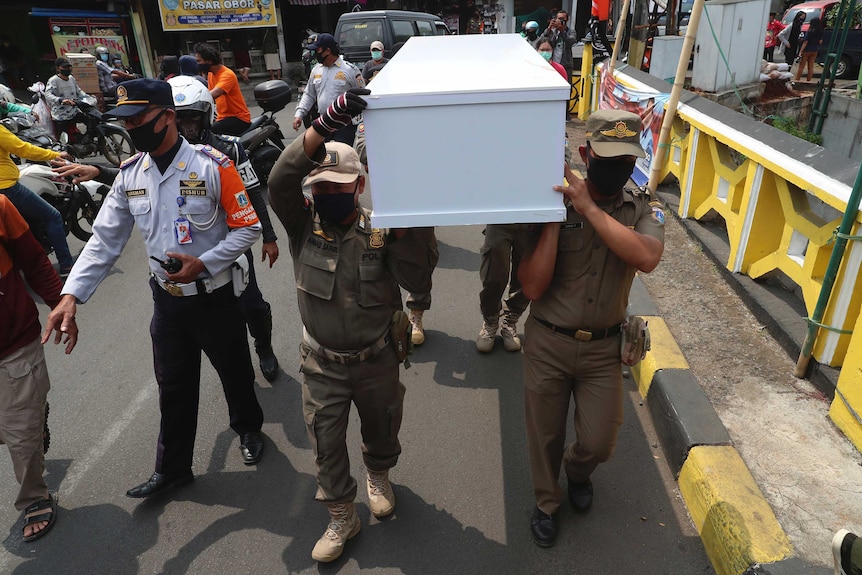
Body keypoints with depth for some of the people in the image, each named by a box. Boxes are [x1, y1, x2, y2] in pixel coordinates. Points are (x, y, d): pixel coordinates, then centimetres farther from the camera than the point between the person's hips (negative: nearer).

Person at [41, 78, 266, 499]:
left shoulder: (212, 165, -16)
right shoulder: (130, 174, -2)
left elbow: (247, 228, -12)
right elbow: (104, 239, 0)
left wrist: (203, 264, -22)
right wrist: (71, 294, -9)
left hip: (214, 298, -4)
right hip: (167, 301, 4)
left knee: (234, 372, 18)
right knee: (173, 388, 18)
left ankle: (248, 428, 48)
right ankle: (171, 469, 37)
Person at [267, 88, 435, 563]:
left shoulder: (380, 230, -14)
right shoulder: (303, 224, -12)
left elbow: (417, 282, -22)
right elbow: (280, 179, -31)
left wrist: (398, 232, -35)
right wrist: (326, 124, -44)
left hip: (376, 359, 0)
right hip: (321, 362, 0)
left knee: (380, 426, 22)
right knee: (326, 442, 11)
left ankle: (378, 476, 55)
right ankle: (341, 517, 35)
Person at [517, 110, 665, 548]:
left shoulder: (644, 209, -6)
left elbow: (647, 258, -29)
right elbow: (532, 288, -19)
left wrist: (588, 207, -28)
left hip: (604, 348, 1)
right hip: (547, 344, -1)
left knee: (598, 443, 10)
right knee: (544, 436, 15)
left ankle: (577, 471, 48)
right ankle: (546, 504, 45)